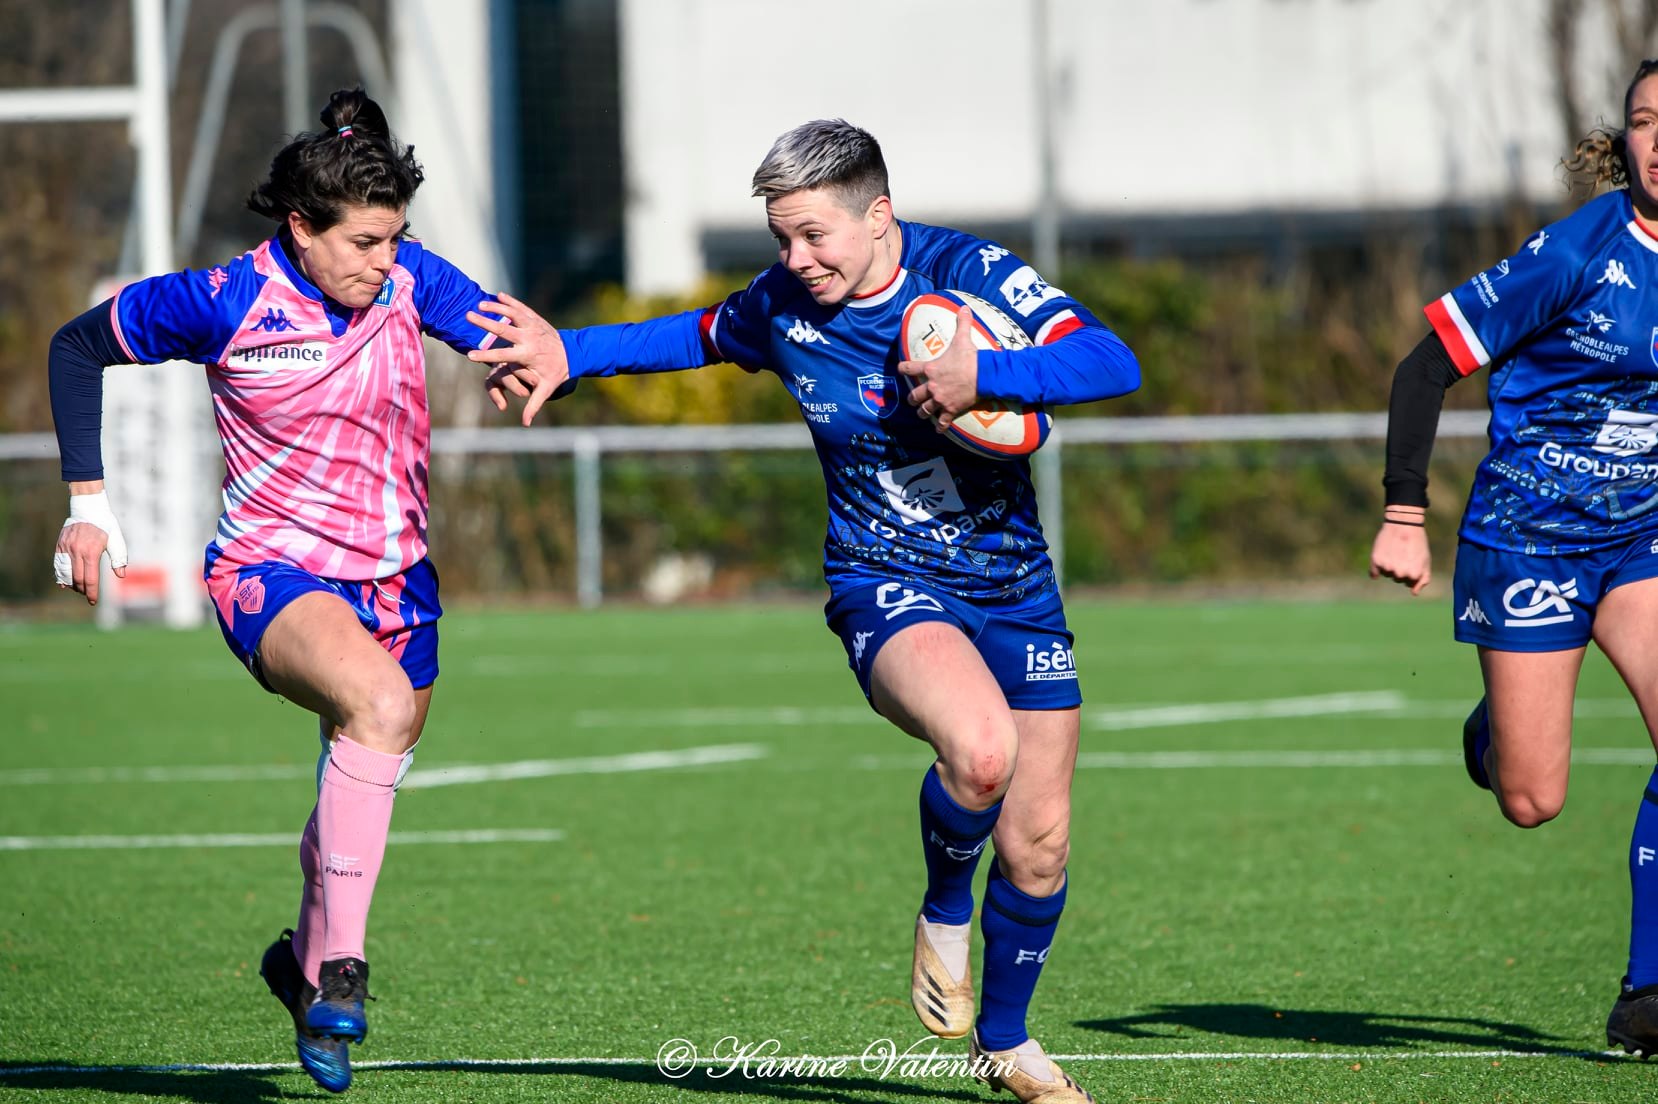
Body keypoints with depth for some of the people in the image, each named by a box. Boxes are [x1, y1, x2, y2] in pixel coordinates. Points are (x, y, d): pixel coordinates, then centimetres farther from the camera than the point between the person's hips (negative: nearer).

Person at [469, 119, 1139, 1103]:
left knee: (1038, 847, 6)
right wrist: (569, 351, 9)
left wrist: (982, 376, -36)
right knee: (982, 749, -34)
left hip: (1016, 590, 1)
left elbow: (1114, 364, -25)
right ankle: (944, 914, -4)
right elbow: (704, 335, 17)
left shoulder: (974, 274, -14)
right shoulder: (782, 306, -6)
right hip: (886, 586, -1)